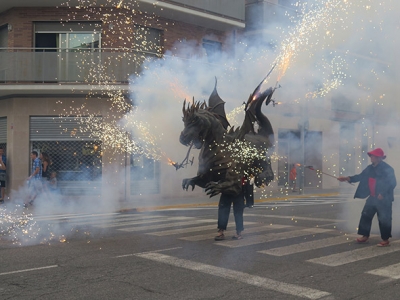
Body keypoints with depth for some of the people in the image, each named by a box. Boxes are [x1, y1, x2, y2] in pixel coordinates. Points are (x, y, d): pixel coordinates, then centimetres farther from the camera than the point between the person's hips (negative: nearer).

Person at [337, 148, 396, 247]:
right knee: (365, 216, 11)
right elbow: (360, 176, 11)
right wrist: (347, 178, 1)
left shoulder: (387, 169, -15)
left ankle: (385, 240, 13)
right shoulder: (370, 168, 8)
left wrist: (383, 194, -24)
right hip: (372, 197, 8)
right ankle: (365, 236, 24)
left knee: (383, 219, 0)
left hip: (384, 199, -8)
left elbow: (392, 183, -17)